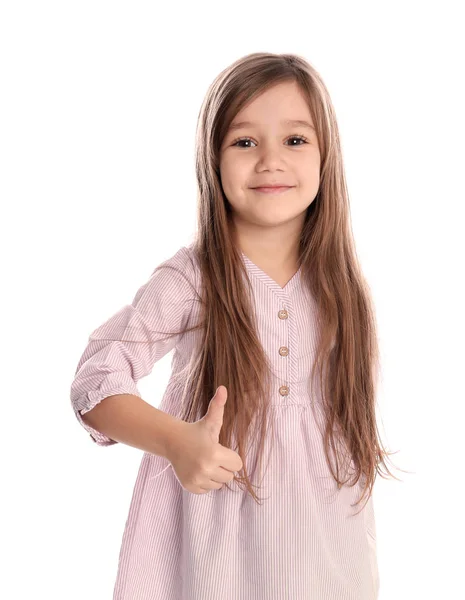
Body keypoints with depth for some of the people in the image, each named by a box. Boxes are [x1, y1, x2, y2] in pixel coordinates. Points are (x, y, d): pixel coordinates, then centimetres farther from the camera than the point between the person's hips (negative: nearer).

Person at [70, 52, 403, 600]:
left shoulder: (340, 286, -5)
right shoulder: (189, 280, -16)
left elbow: (354, 413, 6)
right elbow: (96, 379, -17)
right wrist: (176, 442, -33)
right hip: (212, 522, -3)